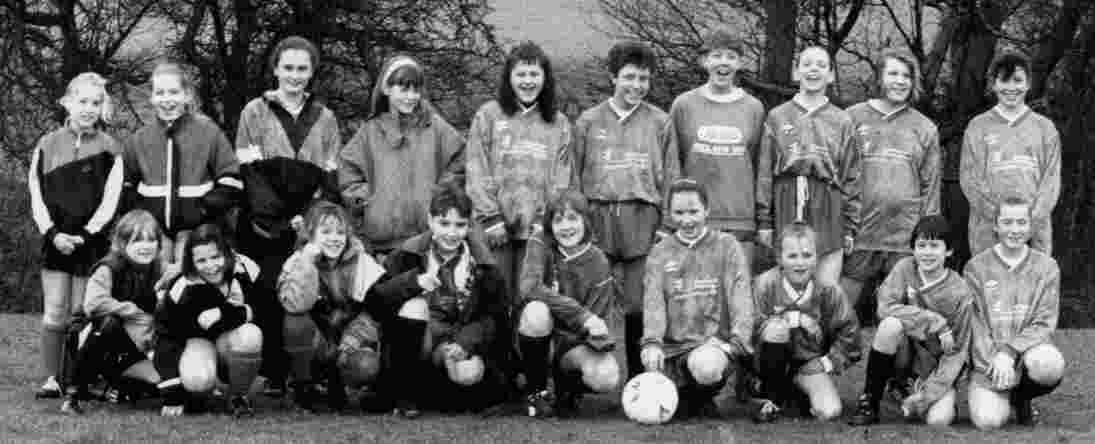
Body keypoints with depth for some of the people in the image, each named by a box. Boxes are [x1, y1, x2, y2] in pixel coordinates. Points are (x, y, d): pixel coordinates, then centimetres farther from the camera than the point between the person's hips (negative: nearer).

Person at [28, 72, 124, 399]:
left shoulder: (109, 149, 1)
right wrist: (53, 233, -9)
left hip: (92, 241, -1)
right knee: (55, 313, -3)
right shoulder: (48, 145, 5)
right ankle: (51, 379, 2)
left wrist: (85, 235, -13)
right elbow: (36, 195, 3)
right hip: (55, 241, 1)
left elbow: (110, 201, -3)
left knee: (81, 314, -2)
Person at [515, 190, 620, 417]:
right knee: (536, 310, -35)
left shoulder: (598, 264, -3)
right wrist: (582, 315, -33)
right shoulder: (540, 244, -7)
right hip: (539, 338, -1)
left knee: (606, 379, -31)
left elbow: (595, 321, -3)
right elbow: (529, 287, -26)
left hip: (572, 344, 1)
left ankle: (568, 388, 9)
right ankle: (535, 392, -13)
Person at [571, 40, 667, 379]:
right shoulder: (589, 121, 12)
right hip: (598, 217, 1)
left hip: (643, 220, -1)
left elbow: (668, 176, 9)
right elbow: (575, 176, 12)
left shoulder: (659, 122, 11)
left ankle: (639, 378, 3)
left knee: (637, 305, -5)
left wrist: (667, 223, 2)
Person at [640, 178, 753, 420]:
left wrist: (738, 340, -16)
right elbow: (653, 302, 0)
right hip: (673, 347, 2)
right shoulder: (659, 253, 13)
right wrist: (652, 342, -18)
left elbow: (740, 297, -1)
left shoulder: (727, 246, 8)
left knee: (706, 366, -37)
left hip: (715, 343, -2)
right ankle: (683, 398, 16)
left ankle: (702, 398, 0)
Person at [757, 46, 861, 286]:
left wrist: (850, 226, 3)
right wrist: (764, 220, 1)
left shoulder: (842, 121, 11)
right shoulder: (777, 117, 10)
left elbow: (851, 177, 9)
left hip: (828, 209, 0)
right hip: (787, 206, 0)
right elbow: (764, 172, 7)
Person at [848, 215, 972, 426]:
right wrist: (935, 322, -26)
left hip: (936, 364, -2)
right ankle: (868, 402, -18)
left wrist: (926, 395, -21)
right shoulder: (905, 268, -8)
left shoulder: (960, 294, -14)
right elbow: (885, 307, -20)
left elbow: (956, 352, -12)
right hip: (905, 351, 2)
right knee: (891, 325, -32)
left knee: (939, 419, -28)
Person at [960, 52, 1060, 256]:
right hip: (988, 231, -1)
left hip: (1035, 230, 1)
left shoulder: (1045, 127, 11)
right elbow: (970, 180, 0)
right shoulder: (978, 127, 8)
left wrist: (1032, 218, -10)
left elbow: (1051, 178, 5)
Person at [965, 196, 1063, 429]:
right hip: (988, 358, -1)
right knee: (988, 420, -26)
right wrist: (994, 359, -17)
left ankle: (1021, 398, 1)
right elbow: (974, 324, -2)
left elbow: (1044, 324, -1)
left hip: (1029, 349, 1)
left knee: (1049, 366, -36)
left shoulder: (1047, 267, 4)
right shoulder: (976, 267, 3)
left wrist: (1009, 352, -16)